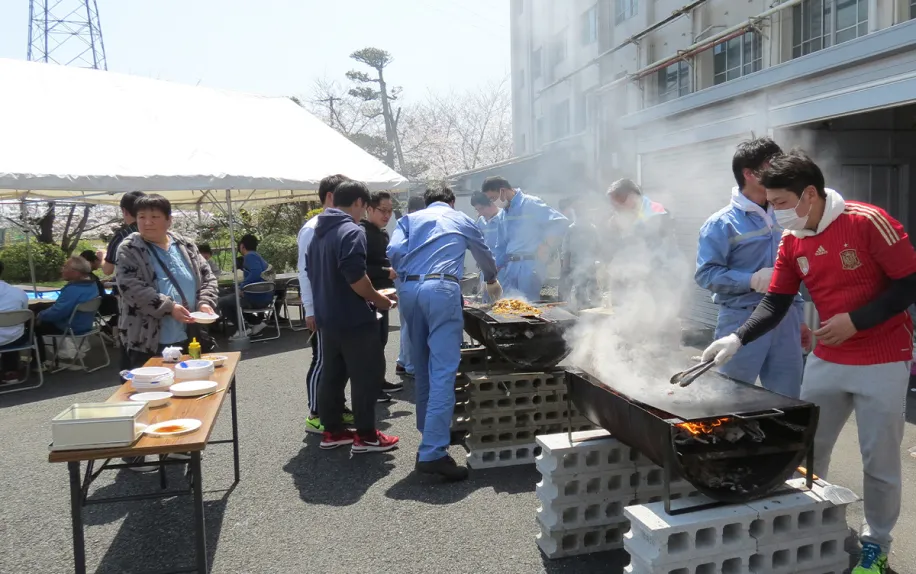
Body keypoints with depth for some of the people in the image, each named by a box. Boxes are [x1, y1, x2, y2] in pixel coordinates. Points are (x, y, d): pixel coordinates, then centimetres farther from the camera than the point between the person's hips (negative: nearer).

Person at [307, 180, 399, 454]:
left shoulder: (319, 232, 12)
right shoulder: (351, 232, -17)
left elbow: (313, 273, 19)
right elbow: (356, 278, -25)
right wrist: (379, 299, -11)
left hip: (327, 317, 9)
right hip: (354, 319, -9)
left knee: (331, 375, 14)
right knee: (367, 375, 1)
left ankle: (332, 431, 23)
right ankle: (365, 436, 6)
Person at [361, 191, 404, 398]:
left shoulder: (382, 233, 15)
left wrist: (395, 270, 8)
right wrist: (387, 273, -22)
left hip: (381, 294, 9)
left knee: (381, 340, 15)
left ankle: (380, 381, 26)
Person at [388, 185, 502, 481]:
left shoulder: (410, 219, 23)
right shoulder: (462, 220, 23)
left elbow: (394, 252, 3)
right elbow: (485, 255, 39)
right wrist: (492, 281, 58)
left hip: (409, 290, 4)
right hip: (442, 289, -4)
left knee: (423, 367, 17)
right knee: (443, 371, -9)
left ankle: (430, 430, 30)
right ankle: (432, 452, -16)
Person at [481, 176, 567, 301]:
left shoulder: (530, 203, -7)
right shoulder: (504, 213, 17)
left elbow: (561, 223, -14)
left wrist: (546, 246, -24)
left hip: (530, 266, -8)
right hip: (511, 266, 8)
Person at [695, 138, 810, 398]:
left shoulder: (777, 220, 13)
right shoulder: (722, 223, -8)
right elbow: (705, 273, -16)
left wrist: (799, 319, 17)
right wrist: (752, 280, -25)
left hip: (784, 321, 6)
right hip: (742, 321, -6)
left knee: (787, 401, 12)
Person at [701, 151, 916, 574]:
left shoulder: (867, 222, -18)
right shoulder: (791, 241, 0)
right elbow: (775, 304, -1)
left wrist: (854, 321, -21)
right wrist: (737, 338, -16)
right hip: (826, 360, 5)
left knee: (879, 461, 7)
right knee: (806, 450, 10)